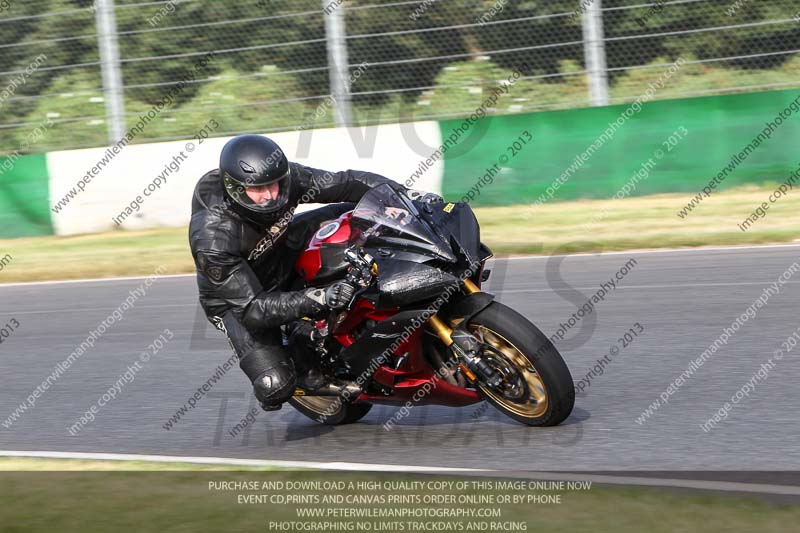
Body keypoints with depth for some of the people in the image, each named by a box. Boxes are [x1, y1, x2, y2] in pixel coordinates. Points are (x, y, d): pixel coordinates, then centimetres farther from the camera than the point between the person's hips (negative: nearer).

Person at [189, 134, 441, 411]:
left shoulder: (284, 178, -24)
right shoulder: (211, 238, -37)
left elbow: (345, 183, -15)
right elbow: (250, 308, -38)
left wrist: (409, 195, -26)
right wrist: (319, 299, -49)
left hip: (283, 259, 5)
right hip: (235, 300, -5)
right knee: (275, 385, -24)